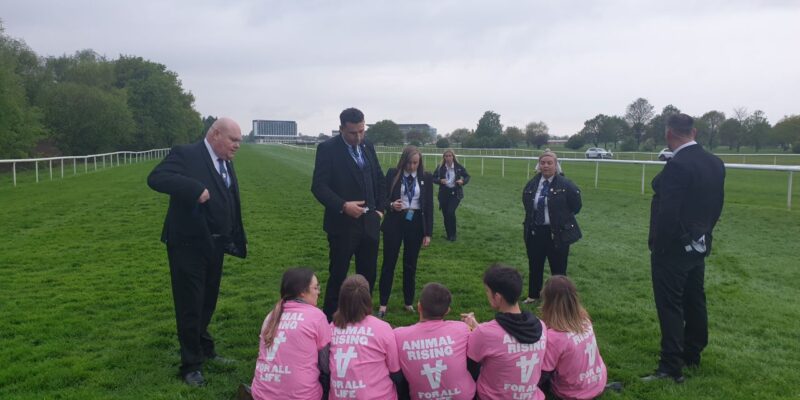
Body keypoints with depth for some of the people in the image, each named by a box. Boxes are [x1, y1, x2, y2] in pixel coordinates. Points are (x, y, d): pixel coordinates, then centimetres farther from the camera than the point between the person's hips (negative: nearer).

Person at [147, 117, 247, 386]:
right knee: (190, 306, 3)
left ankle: (204, 351, 36)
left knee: (207, 303, 19)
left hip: (215, 246, 7)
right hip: (188, 245, -7)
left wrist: (236, 239, 9)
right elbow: (156, 178, -27)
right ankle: (191, 365, 16)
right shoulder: (185, 154, -13)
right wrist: (196, 189, -33)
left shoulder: (226, 163, 11)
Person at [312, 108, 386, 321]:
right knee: (338, 276, 5)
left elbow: (380, 180, 17)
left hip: (369, 223, 5)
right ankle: (329, 320, 20)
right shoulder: (327, 148, -9)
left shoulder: (368, 146, 8)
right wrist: (343, 205, -25)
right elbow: (318, 186, -14)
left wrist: (380, 208, 7)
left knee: (368, 275, 11)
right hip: (343, 224, -5)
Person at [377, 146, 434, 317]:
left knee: (410, 264, 11)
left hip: (416, 223, 1)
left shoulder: (426, 177, 0)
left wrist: (428, 232, -1)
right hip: (395, 222, -1)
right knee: (389, 263, 2)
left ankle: (409, 302, 25)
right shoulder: (392, 174, -2)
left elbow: (429, 205, 1)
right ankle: (383, 304, 11)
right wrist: (391, 205, -19)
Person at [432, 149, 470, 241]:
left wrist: (463, 181, -13)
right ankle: (449, 235, 22)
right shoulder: (440, 167, -3)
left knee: (451, 212, -18)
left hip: (455, 193, -2)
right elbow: (434, 178, 5)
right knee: (445, 215, 5)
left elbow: (467, 176, 7)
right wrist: (440, 181, -15)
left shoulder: (459, 167, -4)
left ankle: (453, 234, -1)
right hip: (444, 193, 2)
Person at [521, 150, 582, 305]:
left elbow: (575, 206, -3)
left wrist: (562, 217, 4)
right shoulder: (532, 184, 3)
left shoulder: (565, 185, -11)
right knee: (534, 266, 17)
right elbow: (526, 203, 20)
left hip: (557, 233, -5)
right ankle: (533, 296, 35)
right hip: (535, 232, 5)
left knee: (558, 268, 6)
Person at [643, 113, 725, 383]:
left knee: (670, 307, -3)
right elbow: (717, 204, 11)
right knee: (695, 302, 18)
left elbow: (668, 212, -25)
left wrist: (656, 245, -13)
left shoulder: (677, 165, -23)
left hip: (673, 248, -8)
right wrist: (703, 233, 20)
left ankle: (671, 368, 1)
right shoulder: (715, 163, 4)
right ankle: (692, 355, 33)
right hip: (699, 246, 9)